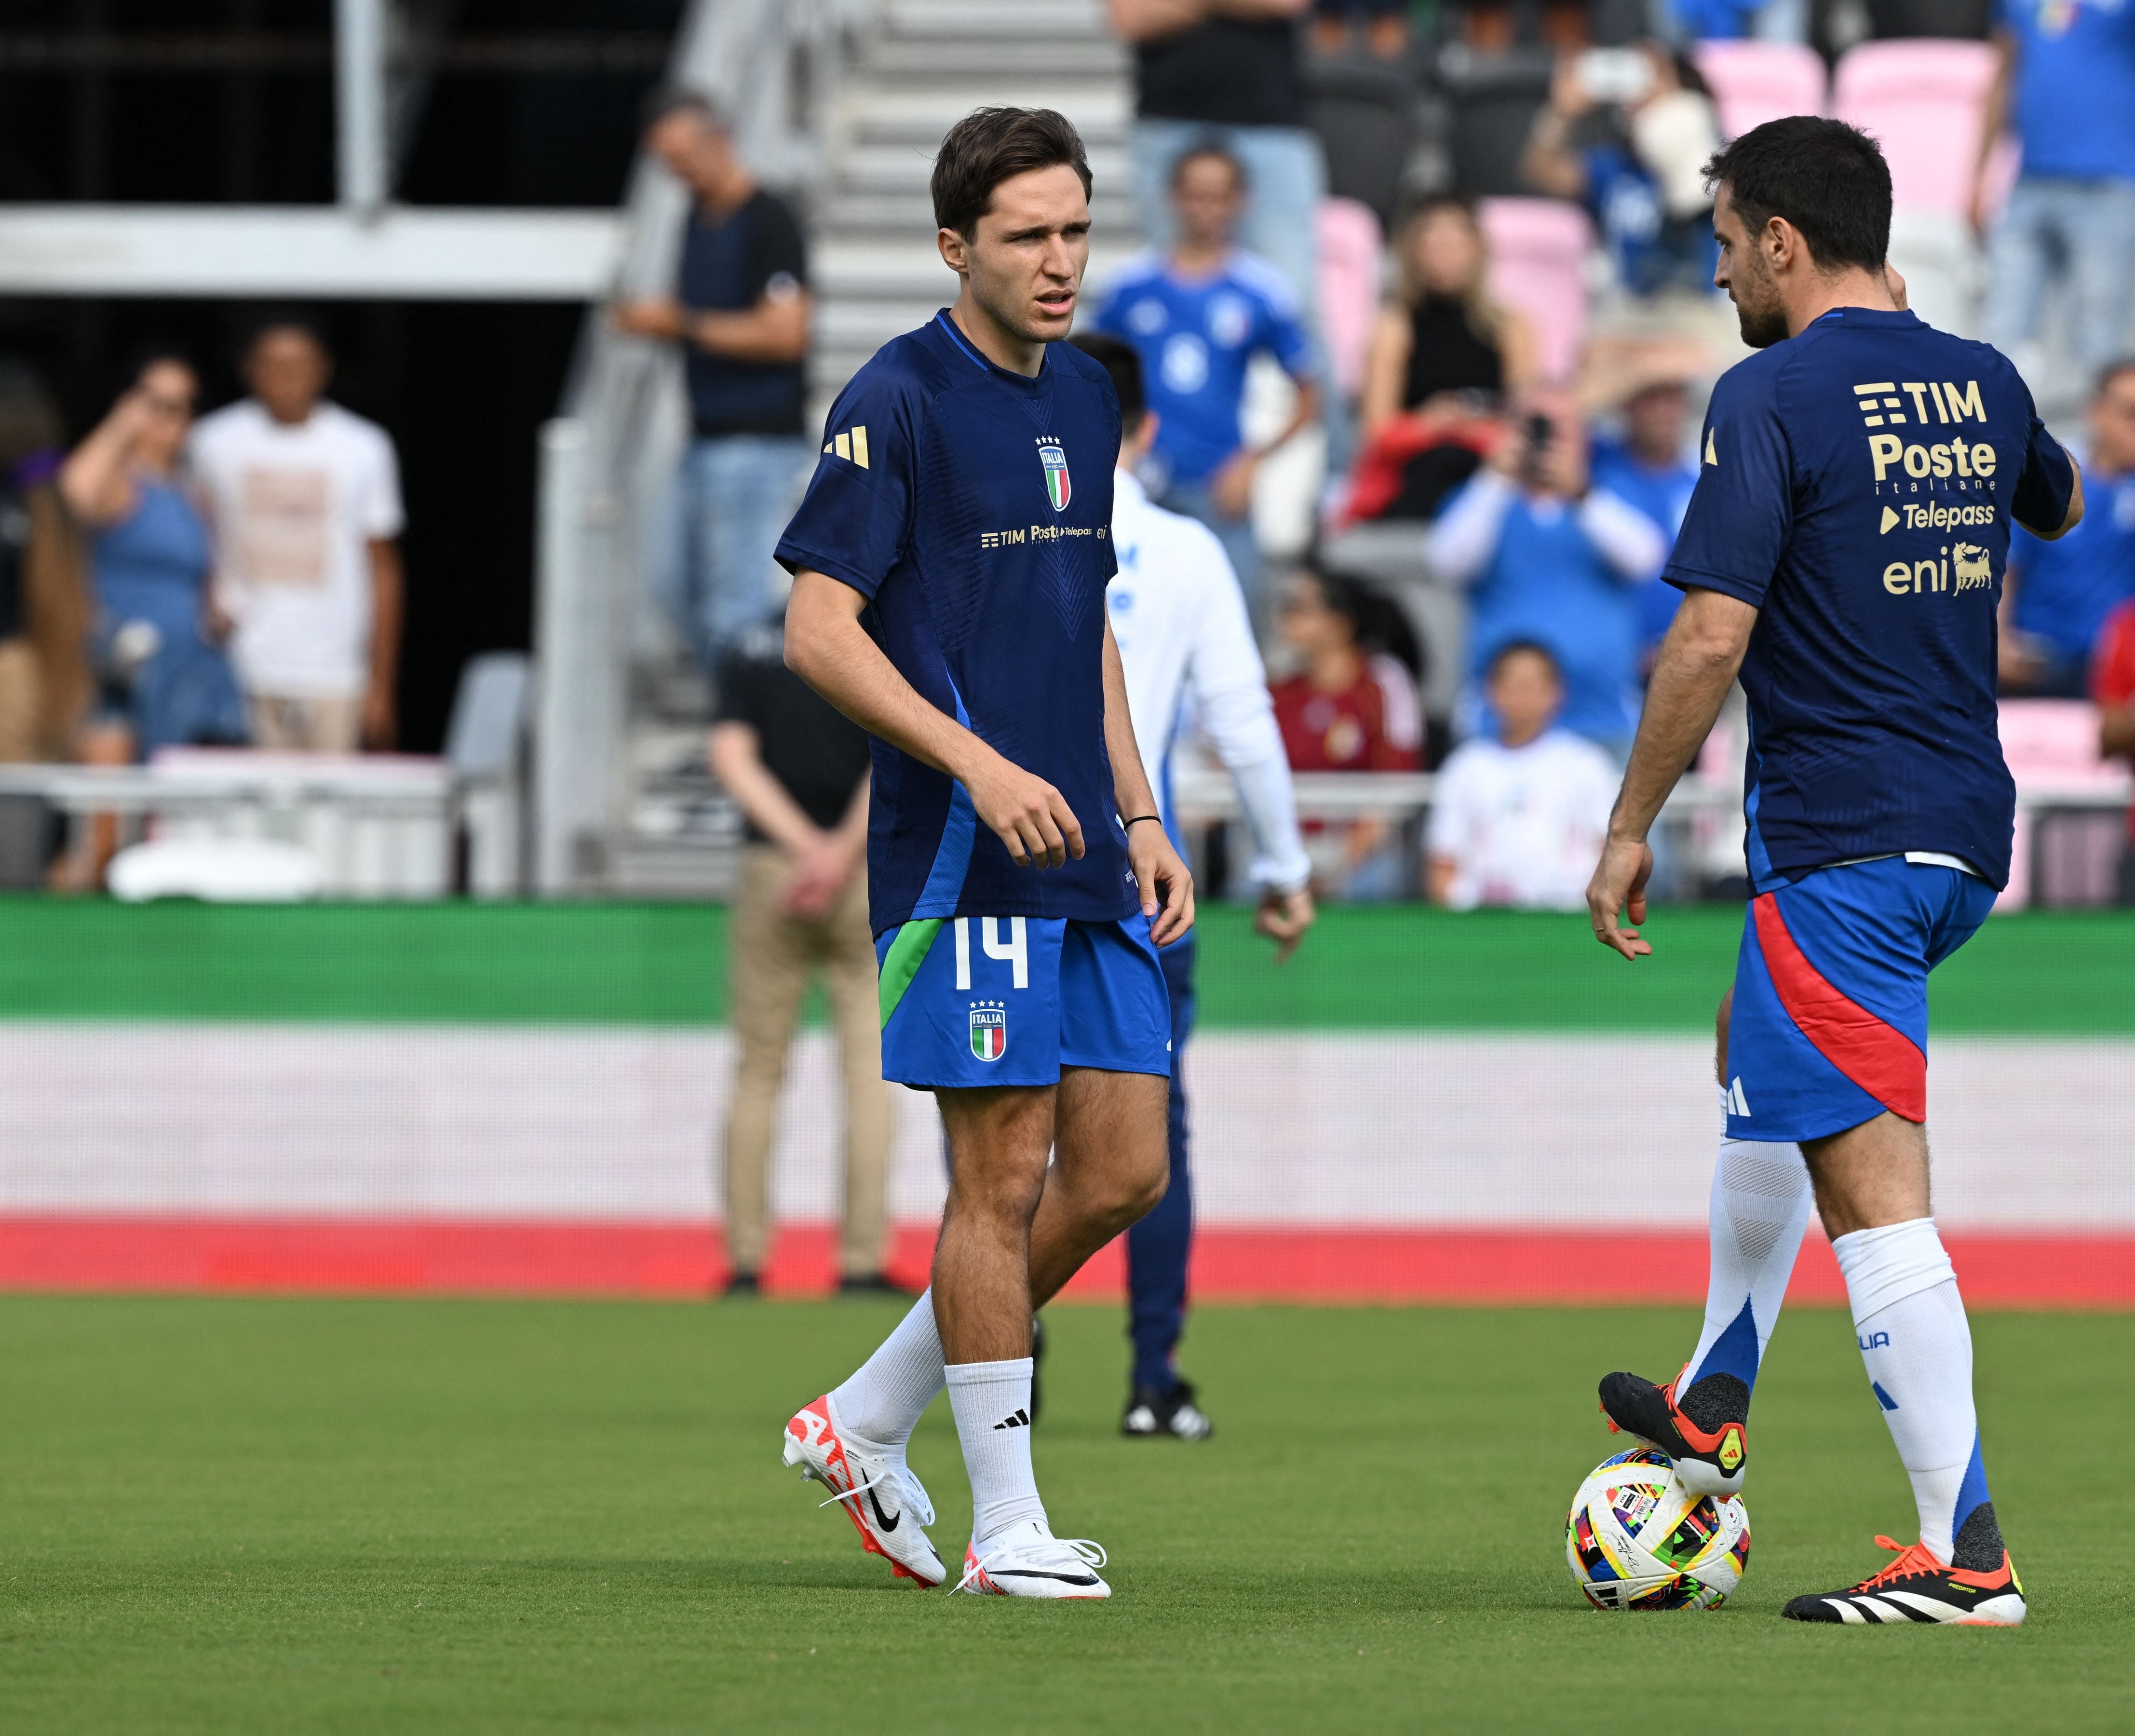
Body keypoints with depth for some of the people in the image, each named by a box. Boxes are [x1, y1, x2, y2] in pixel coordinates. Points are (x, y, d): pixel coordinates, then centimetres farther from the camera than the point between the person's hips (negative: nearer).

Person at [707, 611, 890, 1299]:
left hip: (771, 868, 2)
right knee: (869, 1067, 1)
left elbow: (731, 758, -5)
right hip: (867, 880, -2)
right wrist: (842, 854, -16)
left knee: (758, 1070, 9)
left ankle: (745, 1258, 5)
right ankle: (861, 1261, -5)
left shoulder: (749, 650, 7)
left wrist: (806, 845, -10)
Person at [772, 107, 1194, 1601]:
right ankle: (1007, 1528, 3)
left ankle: (867, 1423, 18)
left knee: (1124, 1171, 6)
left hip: (1086, 859, 8)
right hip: (964, 859, -8)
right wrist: (981, 766, -21)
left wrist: (1141, 817, 15)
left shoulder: (1086, 398, 15)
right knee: (1005, 1176, -6)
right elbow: (819, 631, -13)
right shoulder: (898, 400, -9)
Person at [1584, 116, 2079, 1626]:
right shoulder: (1981, 381, 9)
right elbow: (2062, 506, 33)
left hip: (1840, 846, -9)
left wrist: (1631, 825, -8)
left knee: (1874, 1192, -8)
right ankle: (1715, 1410, 41)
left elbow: (1711, 638, -18)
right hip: (1967, 831, 9)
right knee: (1756, 1056, 31)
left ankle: (1965, 1554, -13)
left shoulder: (1775, 396, -13)